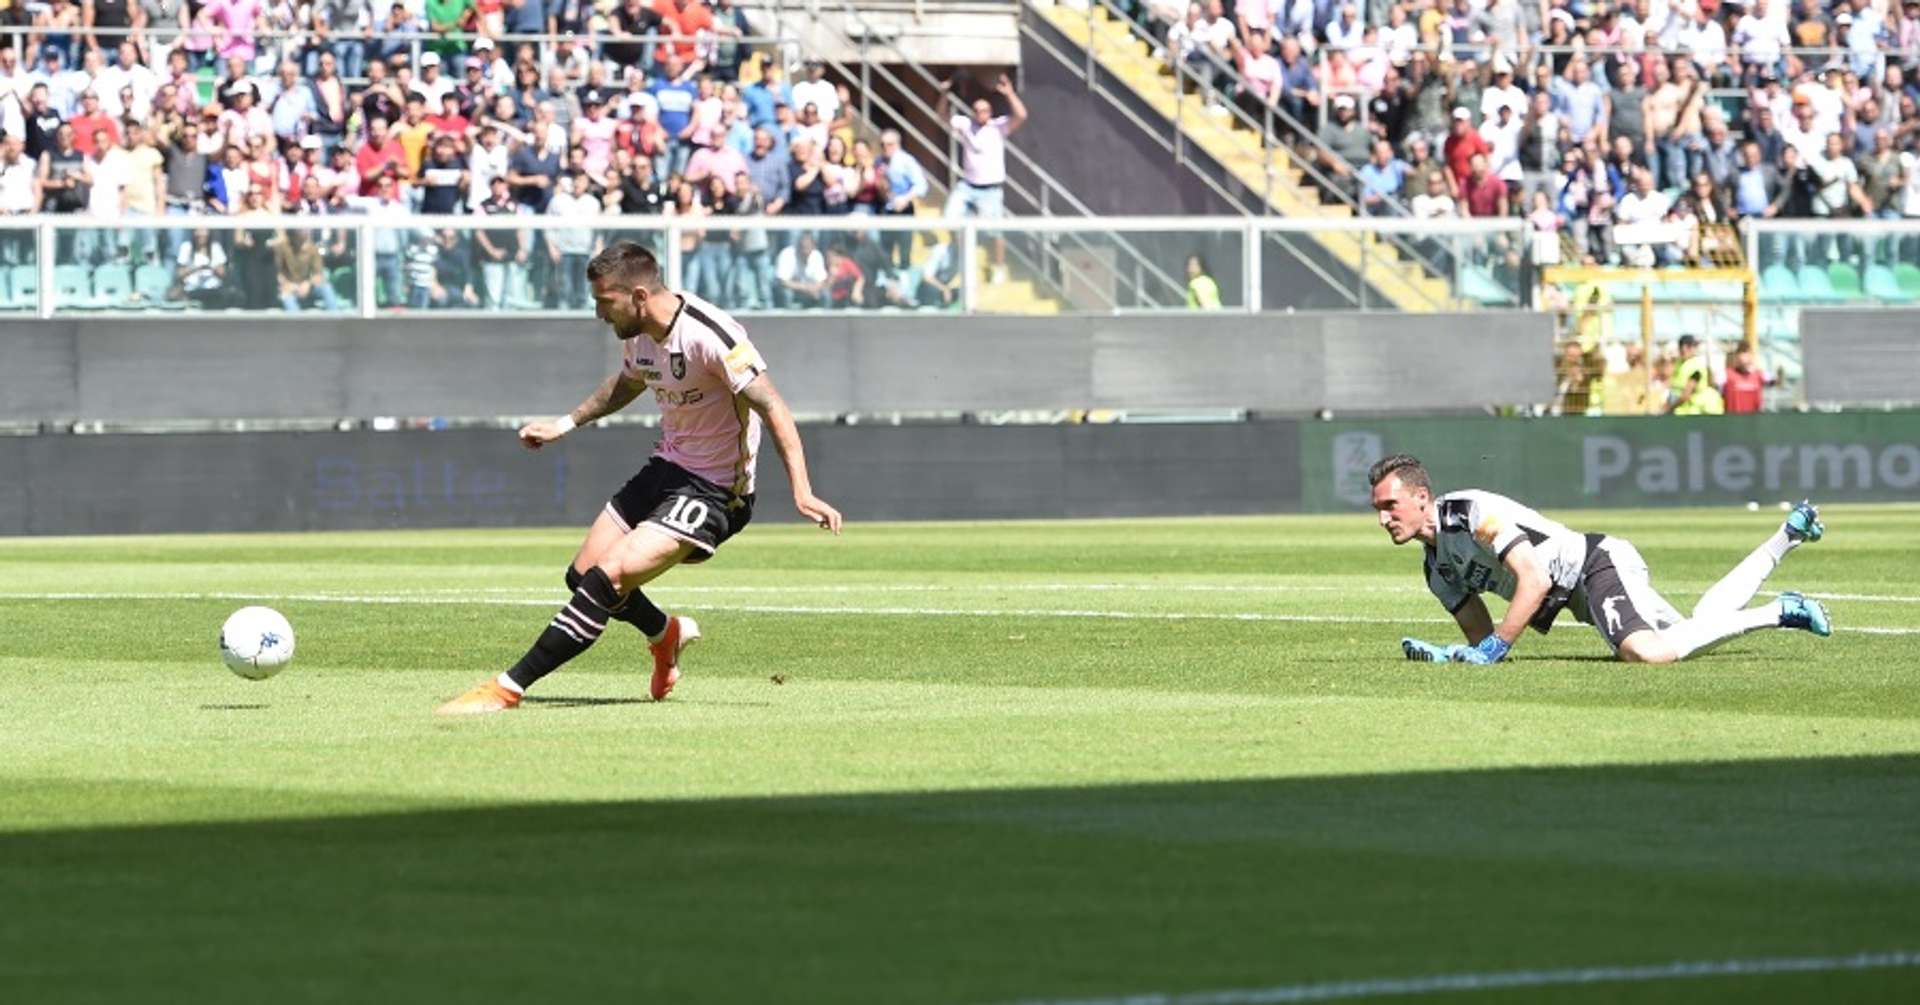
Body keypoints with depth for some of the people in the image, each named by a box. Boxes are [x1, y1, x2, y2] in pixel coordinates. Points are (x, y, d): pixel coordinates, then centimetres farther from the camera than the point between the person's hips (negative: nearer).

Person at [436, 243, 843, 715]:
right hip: (666, 467, 9)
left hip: (713, 491, -9)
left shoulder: (710, 335, -26)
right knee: (583, 574, 9)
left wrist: (801, 492, -34)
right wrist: (565, 424, 25)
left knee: (608, 576, -20)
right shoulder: (639, 334, 1)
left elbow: (773, 408, -27)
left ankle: (508, 688, -16)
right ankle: (666, 633, 38)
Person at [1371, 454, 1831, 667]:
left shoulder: (1471, 512, -19)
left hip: (1599, 563, -9)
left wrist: (1494, 647, -27)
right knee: (1698, 631, 14)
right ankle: (1786, 537, 29)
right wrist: (1446, 655, -5)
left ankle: (1779, 612, -15)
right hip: (1581, 598, 9)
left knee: (1647, 651, -33)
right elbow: (1480, 636, 16)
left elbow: (1535, 580, -27)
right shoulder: (1438, 571, 10)